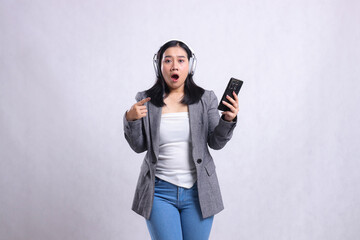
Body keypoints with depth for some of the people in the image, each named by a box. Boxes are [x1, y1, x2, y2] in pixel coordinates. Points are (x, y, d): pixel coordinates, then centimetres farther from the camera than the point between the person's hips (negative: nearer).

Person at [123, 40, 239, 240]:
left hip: (197, 191, 1)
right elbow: (139, 146, 3)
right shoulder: (147, 101, 2)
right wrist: (131, 119, -13)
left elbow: (216, 143, 1)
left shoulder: (205, 99, 3)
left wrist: (228, 119, -17)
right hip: (160, 191, -1)